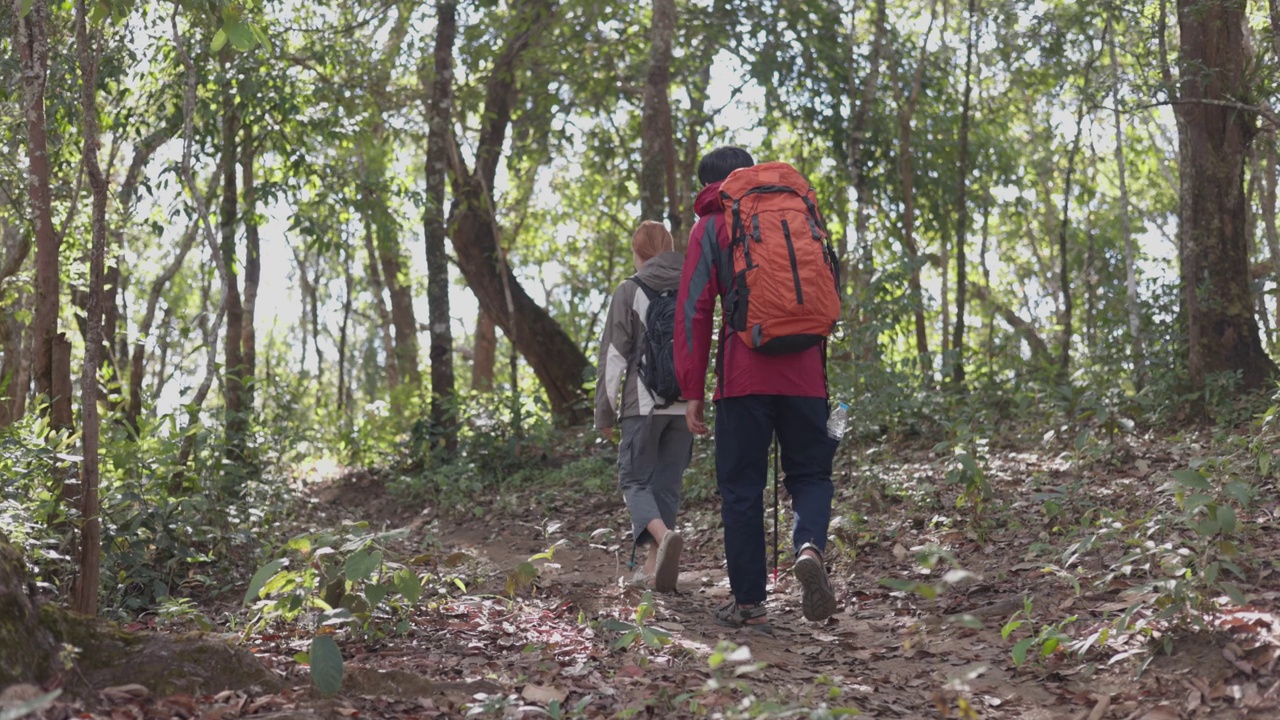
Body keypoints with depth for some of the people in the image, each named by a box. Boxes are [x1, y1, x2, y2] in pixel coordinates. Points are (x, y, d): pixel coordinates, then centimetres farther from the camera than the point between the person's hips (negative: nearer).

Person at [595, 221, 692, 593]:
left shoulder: (630, 291, -3)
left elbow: (614, 355, -5)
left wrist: (605, 410, 0)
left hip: (644, 402, -4)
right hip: (685, 405, 4)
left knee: (634, 480, 2)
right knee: (668, 483, 10)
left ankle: (663, 535, -25)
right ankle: (653, 565, 10)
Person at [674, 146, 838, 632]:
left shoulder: (711, 227, 6)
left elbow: (694, 310, -2)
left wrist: (692, 391, -2)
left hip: (743, 376, -3)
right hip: (804, 374, 3)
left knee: (741, 487, 5)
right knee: (810, 474, 13)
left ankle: (749, 603, 6)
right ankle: (809, 547, -17)